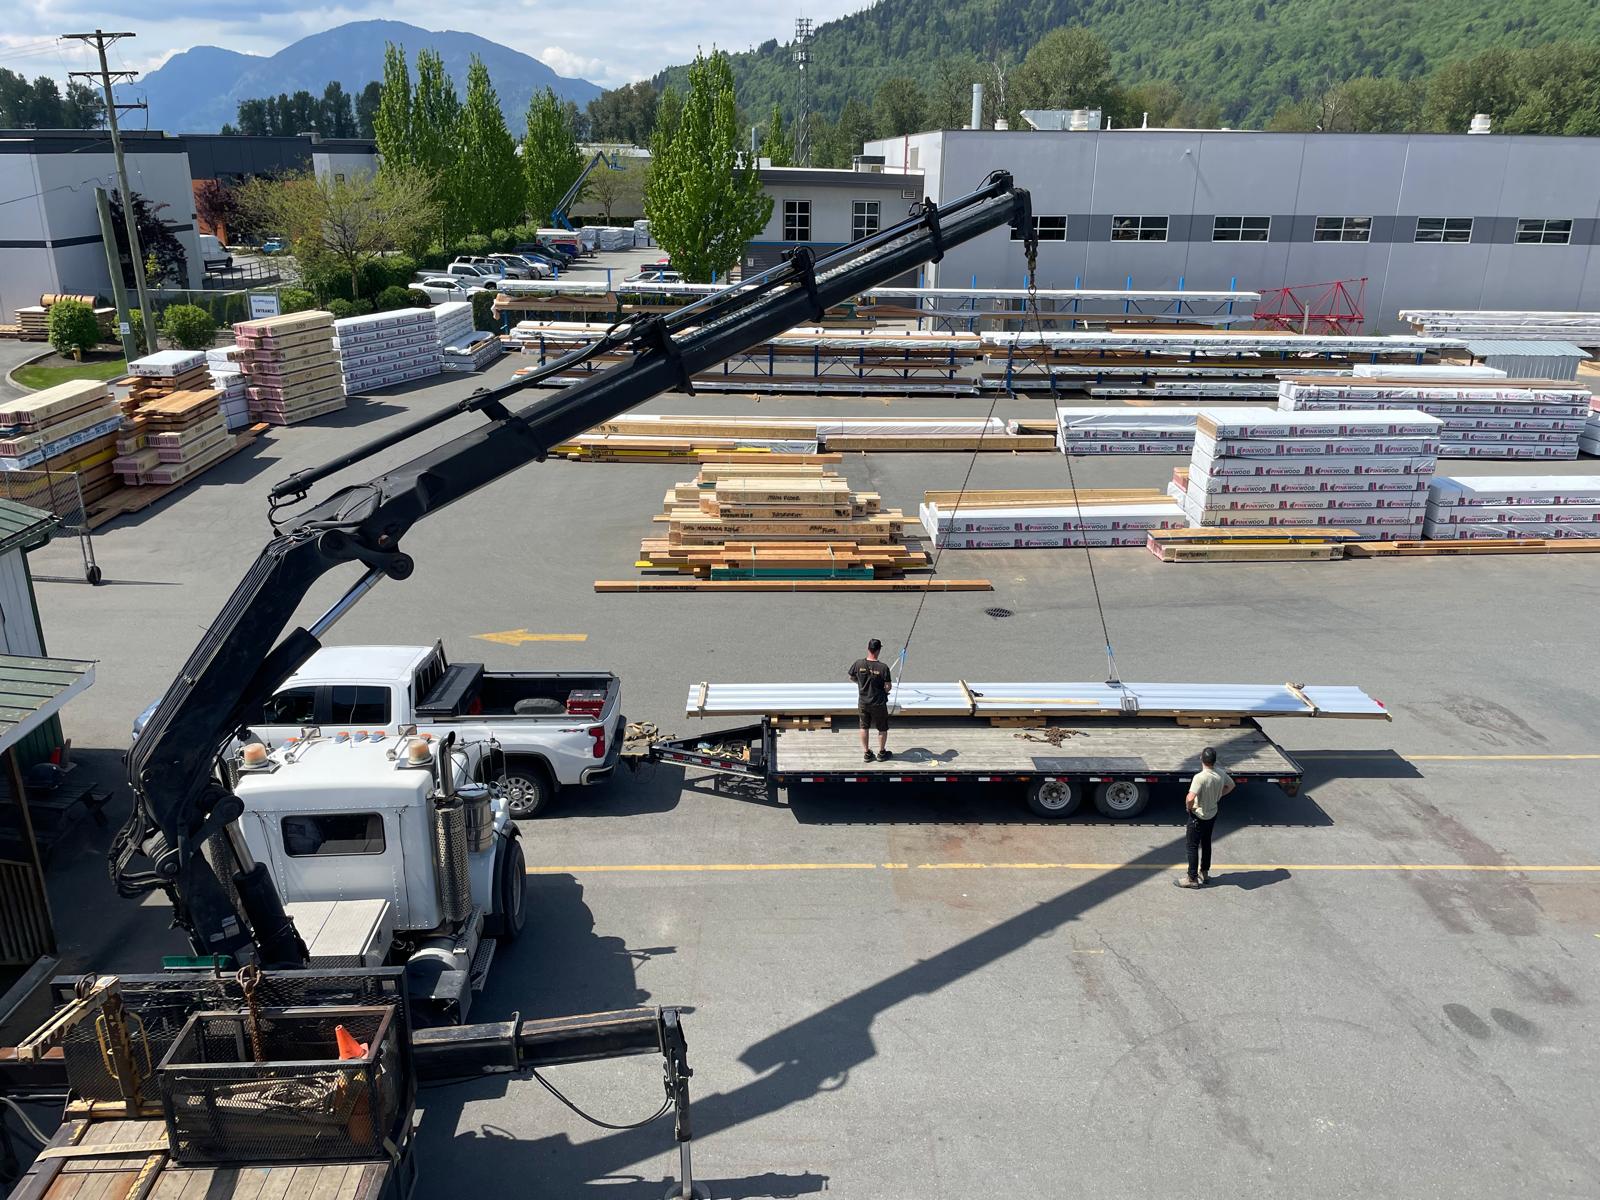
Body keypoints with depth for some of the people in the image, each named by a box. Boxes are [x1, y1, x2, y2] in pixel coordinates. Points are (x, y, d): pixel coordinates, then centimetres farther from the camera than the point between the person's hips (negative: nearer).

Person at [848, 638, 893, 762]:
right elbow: (888, 687, -16)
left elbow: (851, 678, 2)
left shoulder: (858, 664, -14)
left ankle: (866, 753, 29)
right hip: (878, 704, -3)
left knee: (864, 727, 20)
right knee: (882, 729, 18)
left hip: (863, 702, 3)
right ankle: (881, 752, 31)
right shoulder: (883, 668, -22)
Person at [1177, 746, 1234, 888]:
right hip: (1212, 814, 7)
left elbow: (1190, 798, -38)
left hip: (1198, 816, -7)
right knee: (1206, 843, 22)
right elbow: (1230, 786, 12)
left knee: (1193, 846, 6)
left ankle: (1192, 878, 13)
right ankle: (1205, 873, 35)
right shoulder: (1221, 773, -9)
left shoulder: (1200, 777, -31)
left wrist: (1188, 807, -17)